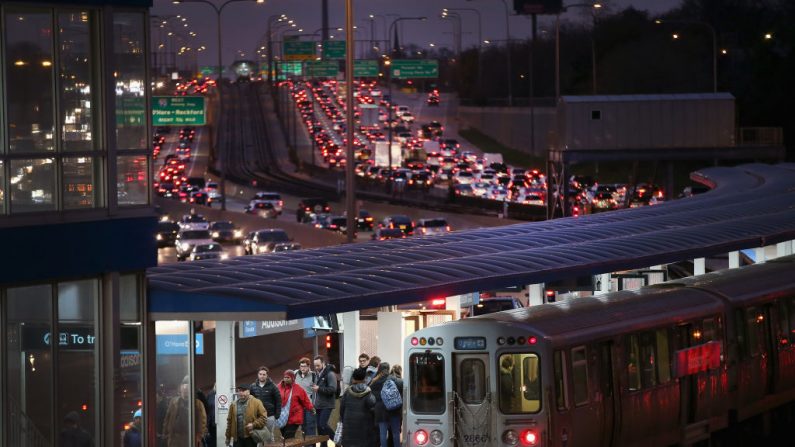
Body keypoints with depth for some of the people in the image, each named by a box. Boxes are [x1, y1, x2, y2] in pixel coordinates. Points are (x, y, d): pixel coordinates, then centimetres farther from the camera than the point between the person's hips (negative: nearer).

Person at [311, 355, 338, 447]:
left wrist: (319, 388, -23)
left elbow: (333, 389, -20)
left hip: (327, 405, -8)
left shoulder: (330, 374, -11)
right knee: (319, 426, 8)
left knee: (323, 425, -16)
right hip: (318, 405, 8)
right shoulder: (318, 374, 15)